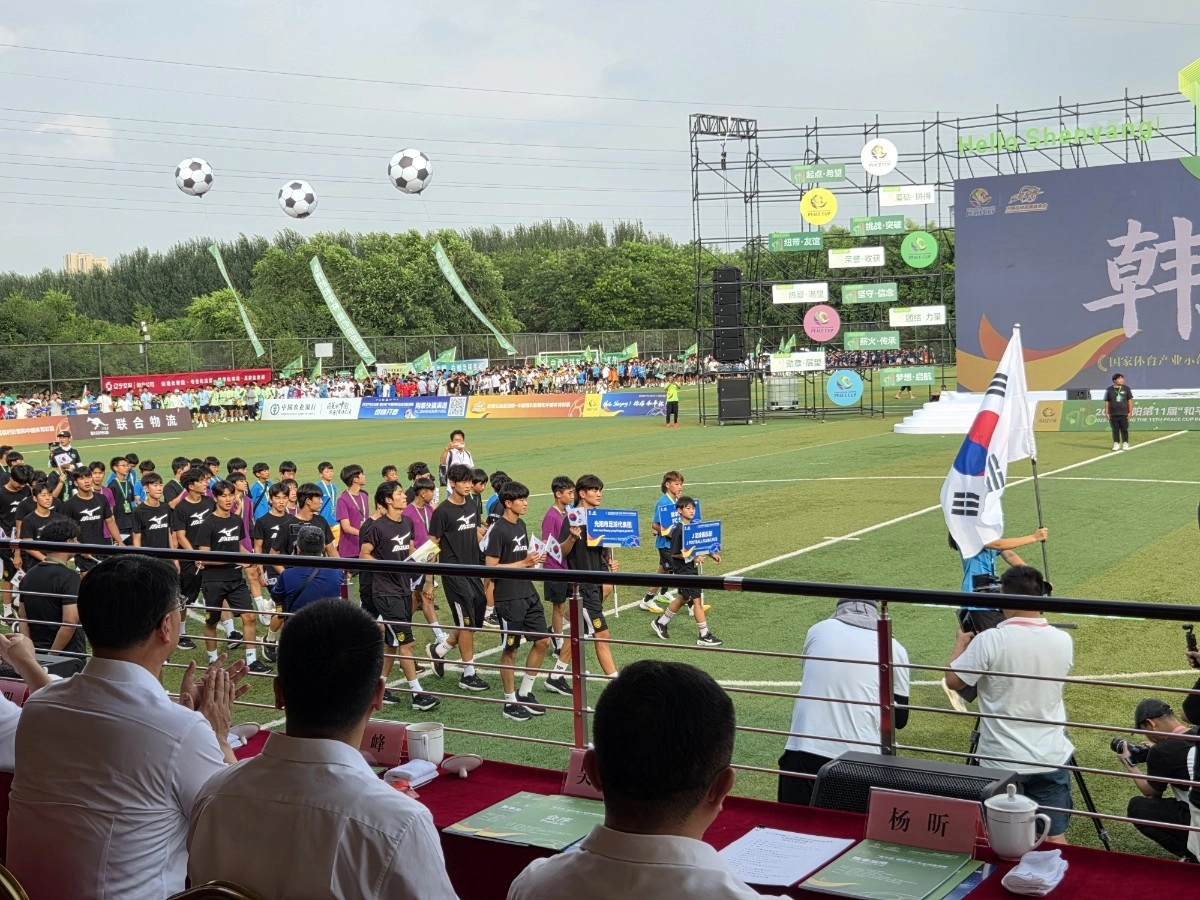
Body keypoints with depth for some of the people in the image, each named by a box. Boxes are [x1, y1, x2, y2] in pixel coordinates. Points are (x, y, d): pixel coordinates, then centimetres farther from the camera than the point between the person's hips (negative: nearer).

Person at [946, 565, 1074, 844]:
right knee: (1055, 840, 10)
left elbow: (953, 680, -7)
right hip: (1052, 759, 4)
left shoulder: (990, 641, -18)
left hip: (1001, 761, -3)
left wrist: (961, 644, 10)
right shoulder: (1063, 641, -3)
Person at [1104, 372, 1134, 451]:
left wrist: (1130, 412, 0)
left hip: (1124, 414, 0)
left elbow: (1129, 400, 6)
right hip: (1113, 414, 0)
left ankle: (1125, 443, 12)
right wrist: (1106, 413, 0)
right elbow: (1107, 402, 5)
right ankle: (1116, 444, 14)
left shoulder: (1126, 389, 4)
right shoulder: (1109, 390, 3)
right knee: (1115, 430, 5)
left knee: (1124, 429, 3)